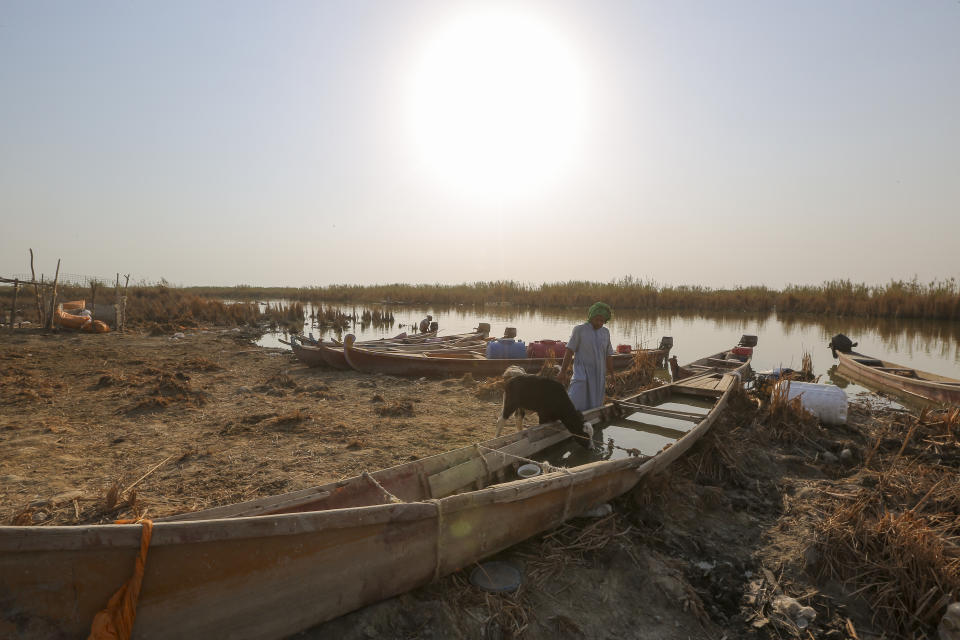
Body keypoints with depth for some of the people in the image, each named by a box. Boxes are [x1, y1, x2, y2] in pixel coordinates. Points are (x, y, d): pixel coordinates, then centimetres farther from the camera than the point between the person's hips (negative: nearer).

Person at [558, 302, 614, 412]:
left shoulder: (605, 332, 9)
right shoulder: (579, 330, -4)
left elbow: (608, 355, 13)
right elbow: (569, 351, -6)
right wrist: (563, 372, -9)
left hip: (599, 376, 4)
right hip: (582, 373, -4)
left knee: (593, 407, 4)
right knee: (574, 405, -18)